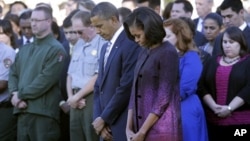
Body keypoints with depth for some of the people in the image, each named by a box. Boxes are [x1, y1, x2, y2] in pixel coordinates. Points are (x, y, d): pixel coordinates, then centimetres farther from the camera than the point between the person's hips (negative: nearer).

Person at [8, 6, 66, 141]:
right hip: (22, 111, 7)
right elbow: (13, 73, 17)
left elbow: (46, 79, -14)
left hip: (43, 112, -7)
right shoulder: (25, 49, 20)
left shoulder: (56, 49, -5)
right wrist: (15, 93, -3)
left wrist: (21, 95, -10)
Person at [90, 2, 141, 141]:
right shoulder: (106, 48, 17)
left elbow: (126, 87, -18)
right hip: (107, 128, 9)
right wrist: (99, 118, 3)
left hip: (123, 126, -9)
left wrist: (104, 119, -11)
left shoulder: (131, 44, -13)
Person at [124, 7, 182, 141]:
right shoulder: (144, 53, 14)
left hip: (161, 130, -7)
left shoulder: (168, 53, -10)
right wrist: (129, 128, 5)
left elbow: (164, 98, -14)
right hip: (142, 127, 7)